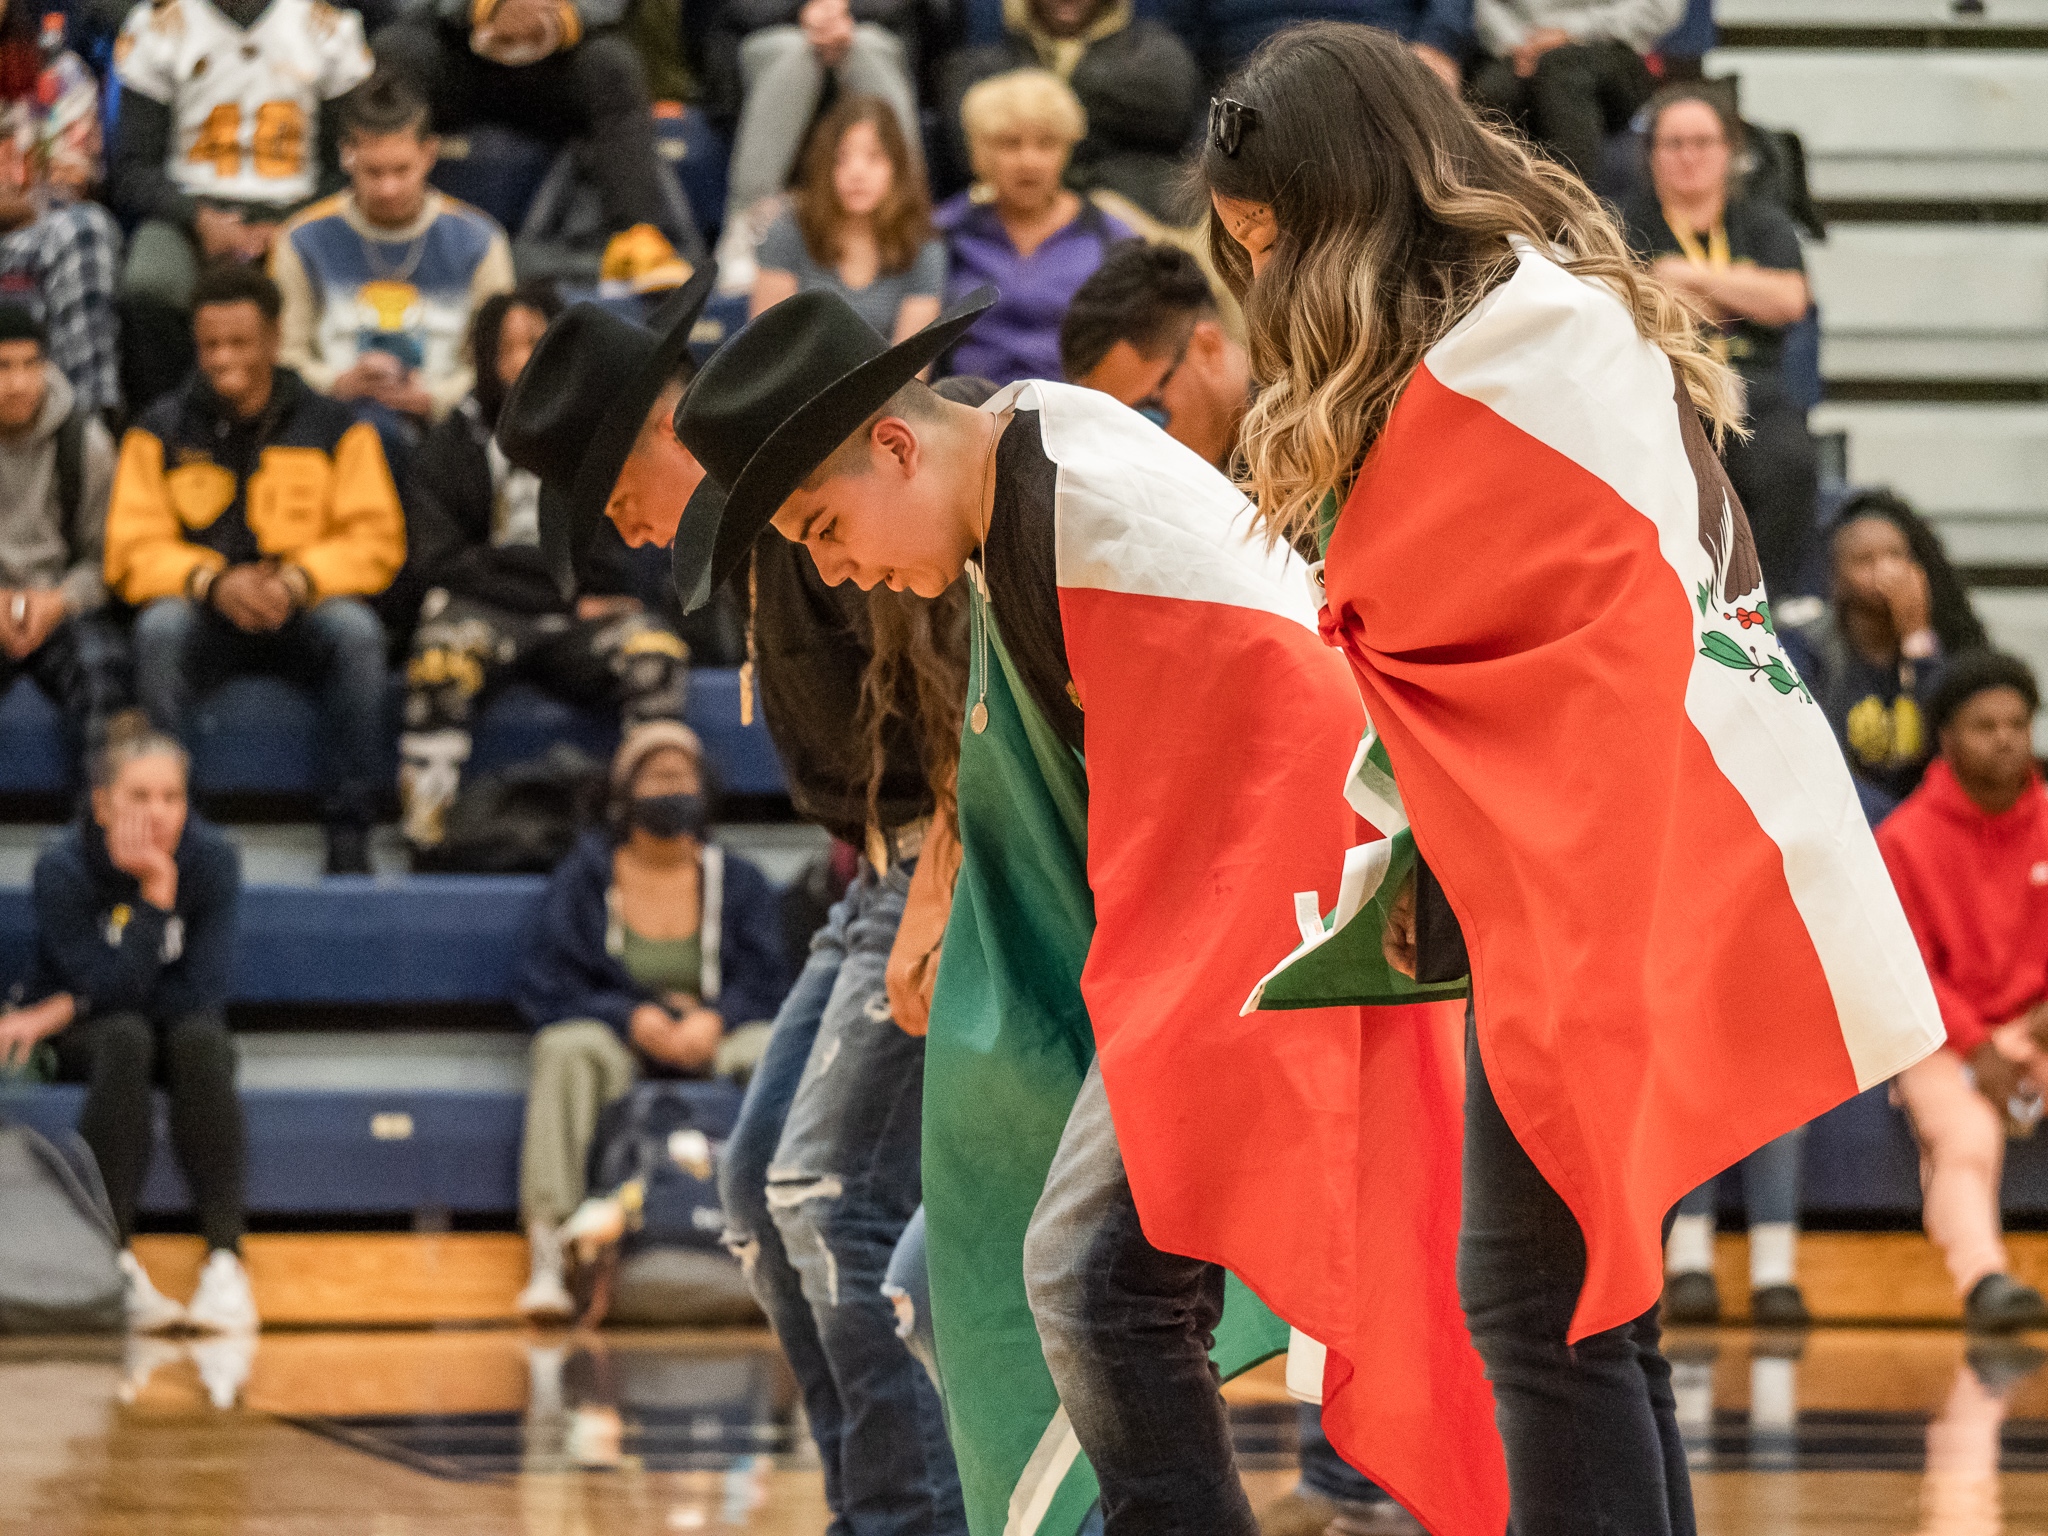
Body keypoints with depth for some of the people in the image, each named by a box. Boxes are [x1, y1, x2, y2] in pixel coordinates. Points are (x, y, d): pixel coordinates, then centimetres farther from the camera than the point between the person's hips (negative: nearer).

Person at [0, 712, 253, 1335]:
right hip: (83, 1042, -1)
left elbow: (201, 995, -17)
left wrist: (63, 1009, -19)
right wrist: (156, 892, -32)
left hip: (181, 1028, 1)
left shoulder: (212, 857, -15)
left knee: (200, 1039, -34)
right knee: (125, 1039, -36)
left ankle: (225, 1257, -43)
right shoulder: (61, 869, -18)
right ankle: (116, 1259, -41)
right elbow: (114, 987, -23)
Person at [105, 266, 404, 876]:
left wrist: (298, 581, -19)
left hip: (304, 615, 0)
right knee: (159, 628, -34)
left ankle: (350, 835, -28)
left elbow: (376, 542, 0)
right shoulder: (161, 432, 5)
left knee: (356, 629, -33)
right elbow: (132, 554, -1)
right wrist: (214, 583, -20)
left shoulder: (335, 428, 4)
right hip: (204, 617, 0)